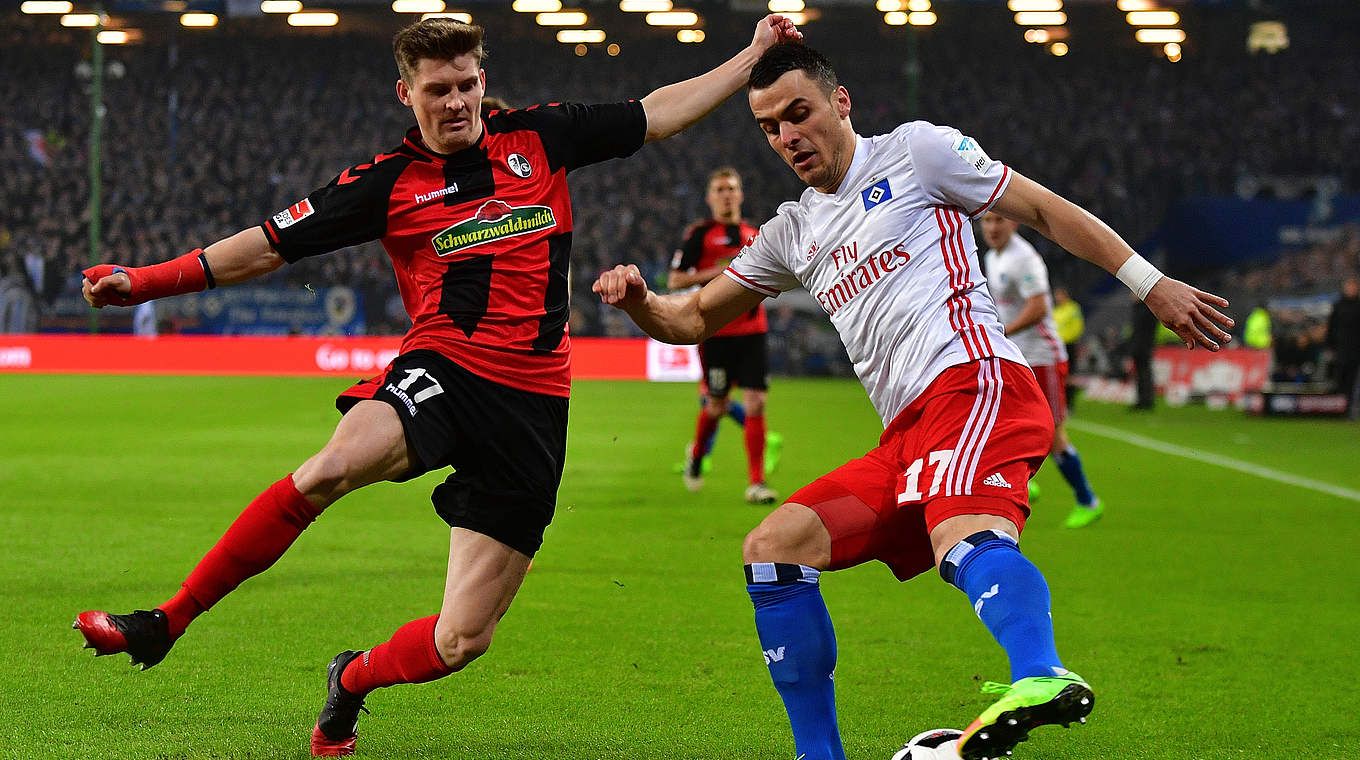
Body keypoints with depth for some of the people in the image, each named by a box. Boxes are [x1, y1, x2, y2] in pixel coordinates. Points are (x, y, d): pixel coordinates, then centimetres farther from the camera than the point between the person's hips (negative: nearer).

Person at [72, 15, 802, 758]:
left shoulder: (539, 136, 10)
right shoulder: (388, 182, 5)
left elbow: (656, 113, 21)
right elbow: (268, 247, 6)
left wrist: (753, 54, 22)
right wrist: (145, 280, 0)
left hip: (532, 403, 2)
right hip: (441, 370, -2)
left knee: (461, 640, -5)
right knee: (330, 469, -36)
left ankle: (353, 680, 28)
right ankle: (164, 624, -26)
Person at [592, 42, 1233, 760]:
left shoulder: (913, 150, 9)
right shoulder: (793, 231, 27)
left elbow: (1043, 209, 10)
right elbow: (693, 319, 31)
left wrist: (1151, 283, 4)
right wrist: (639, 300, 7)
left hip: (971, 379, -8)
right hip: (905, 437, 8)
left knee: (962, 536, -36)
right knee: (770, 548, -1)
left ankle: (1039, 676, -65)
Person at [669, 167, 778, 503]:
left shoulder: (753, 235, 13)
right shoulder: (700, 234, -1)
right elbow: (674, 281, -4)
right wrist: (714, 272, -15)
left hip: (752, 330, 3)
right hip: (716, 333, -3)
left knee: (755, 403, -8)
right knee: (716, 406, 4)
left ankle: (756, 482, -5)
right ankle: (696, 454, 36)